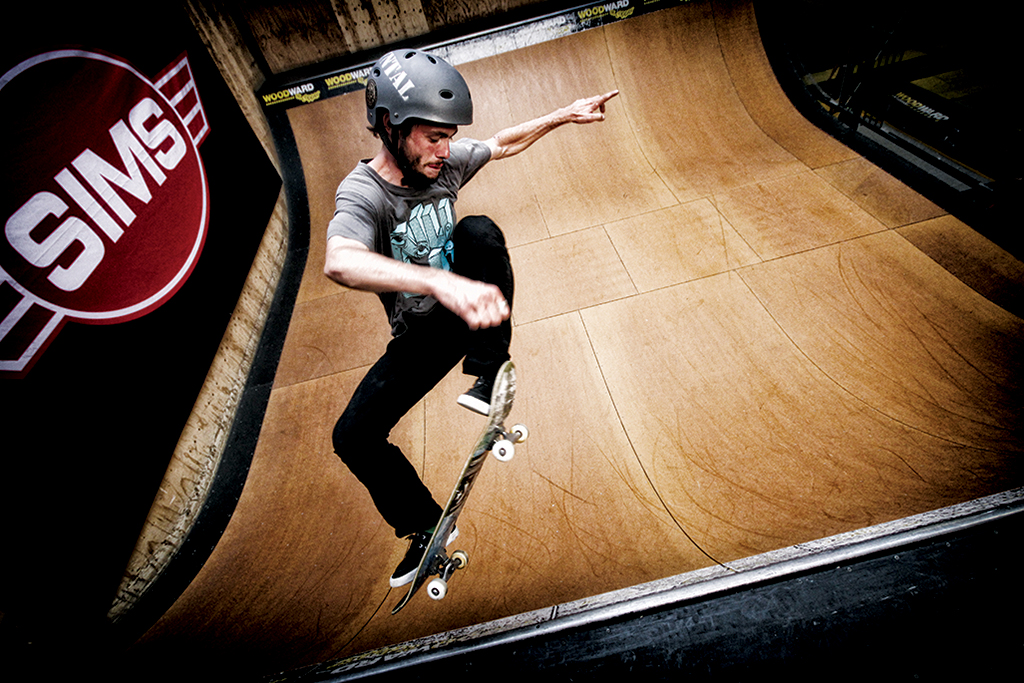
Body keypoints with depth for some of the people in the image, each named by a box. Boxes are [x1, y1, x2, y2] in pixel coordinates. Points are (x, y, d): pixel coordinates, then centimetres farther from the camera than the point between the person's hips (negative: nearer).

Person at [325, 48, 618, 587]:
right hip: (421, 336, -2)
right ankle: (426, 527, 14)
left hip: (468, 305, 2)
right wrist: (442, 283, -63)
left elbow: (504, 143, 12)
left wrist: (565, 115, 13)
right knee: (354, 437, -11)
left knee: (479, 230, -27)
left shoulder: (444, 163, -9)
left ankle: (489, 372, -17)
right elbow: (340, 263, -47)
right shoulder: (361, 193, -24)